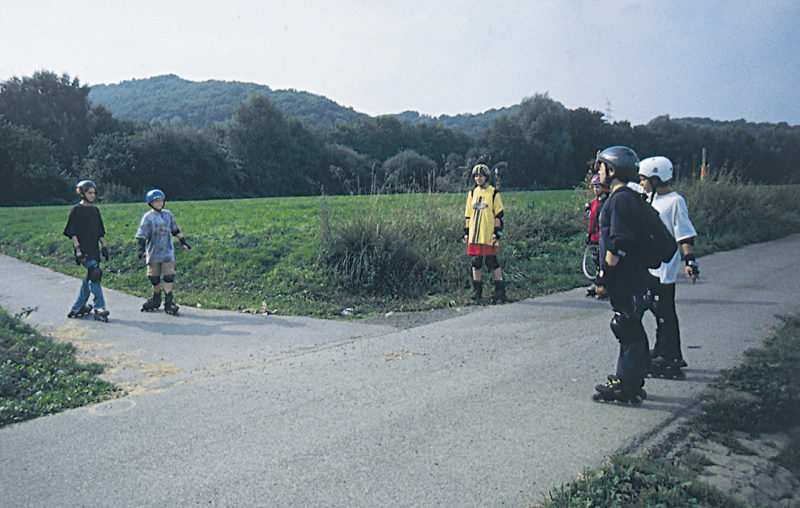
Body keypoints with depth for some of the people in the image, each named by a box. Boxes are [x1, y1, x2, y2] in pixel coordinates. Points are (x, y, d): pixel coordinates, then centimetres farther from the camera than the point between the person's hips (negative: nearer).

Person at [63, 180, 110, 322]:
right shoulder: (76, 210, -3)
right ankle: (100, 308, -13)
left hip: (94, 250, 7)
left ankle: (77, 308, 21)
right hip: (83, 250, -7)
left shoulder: (95, 210, 16)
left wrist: (105, 246, 14)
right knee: (94, 275, -16)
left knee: (89, 278, 9)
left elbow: (100, 231, 21)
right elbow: (72, 233, -7)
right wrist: (77, 249, -14)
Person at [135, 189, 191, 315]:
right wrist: (141, 250, -16)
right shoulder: (148, 217, -3)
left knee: (169, 275, -7)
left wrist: (183, 242, 21)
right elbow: (141, 235, -7)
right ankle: (156, 299, 25)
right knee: (154, 276, 7)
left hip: (167, 251, 2)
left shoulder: (168, 214, 8)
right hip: (153, 251, -1)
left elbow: (175, 230, 20)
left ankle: (169, 301, -4)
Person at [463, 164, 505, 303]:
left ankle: (500, 290, 4)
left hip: (488, 234, -5)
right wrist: (466, 231, 14)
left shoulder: (494, 193, 0)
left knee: (491, 261, -5)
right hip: (475, 234, 5)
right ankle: (477, 289, 17)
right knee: (476, 262, 7)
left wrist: (497, 232, -9)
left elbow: (498, 215, -1)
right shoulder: (472, 193, 14)